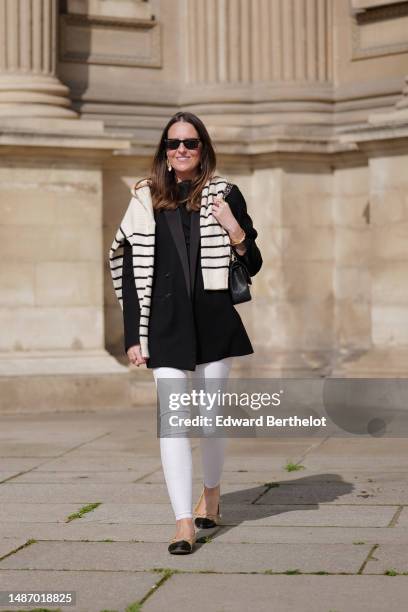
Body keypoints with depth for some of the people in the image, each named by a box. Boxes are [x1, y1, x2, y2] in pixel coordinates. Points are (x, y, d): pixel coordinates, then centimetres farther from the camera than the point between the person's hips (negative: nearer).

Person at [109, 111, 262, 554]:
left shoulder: (223, 195, 3)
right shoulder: (146, 201, 5)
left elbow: (253, 266, 7)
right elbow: (129, 270, 6)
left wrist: (235, 231, -13)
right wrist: (133, 335, 1)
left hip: (213, 320, 0)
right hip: (165, 323, 0)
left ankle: (211, 493, 37)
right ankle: (183, 525, -11)